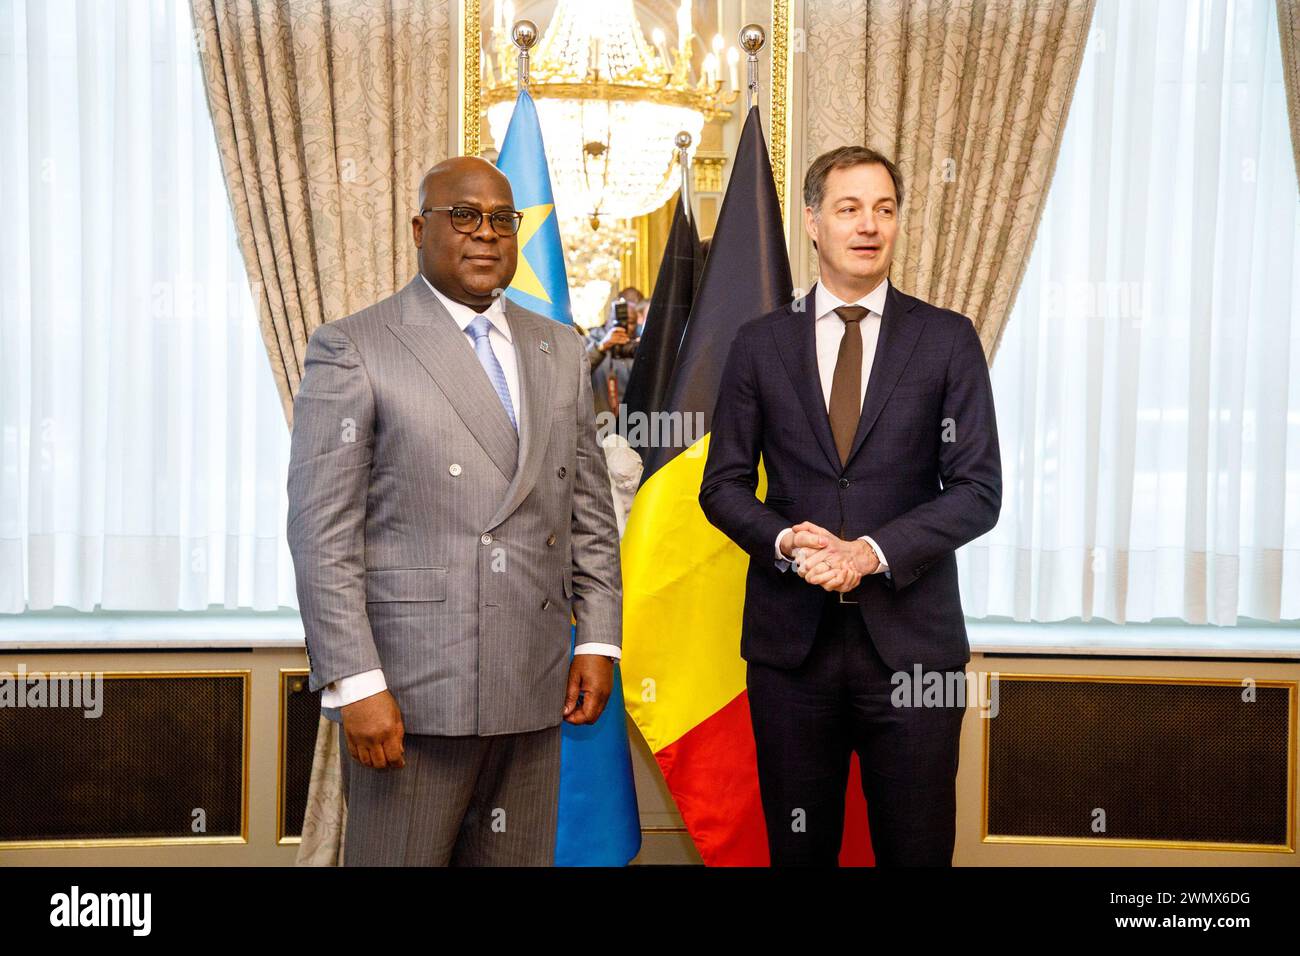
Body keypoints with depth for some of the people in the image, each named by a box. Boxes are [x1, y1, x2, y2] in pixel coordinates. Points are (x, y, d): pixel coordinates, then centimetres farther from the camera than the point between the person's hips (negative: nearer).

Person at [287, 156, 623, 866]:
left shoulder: (560, 350, 13)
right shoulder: (352, 348, -3)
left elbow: (589, 508, 15)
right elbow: (323, 532, -8)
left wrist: (598, 638, 8)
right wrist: (355, 684, -13)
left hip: (533, 692, 5)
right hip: (410, 695, -4)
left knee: (520, 859, 11)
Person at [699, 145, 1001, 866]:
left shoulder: (948, 340, 3)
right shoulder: (760, 344, 6)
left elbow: (978, 488, -3)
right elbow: (723, 485, 7)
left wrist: (872, 552, -15)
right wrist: (785, 541, -13)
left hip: (911, 642, -1)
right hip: (791, 638, 1)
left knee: (919, 850, 7)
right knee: (798, 850, 12)